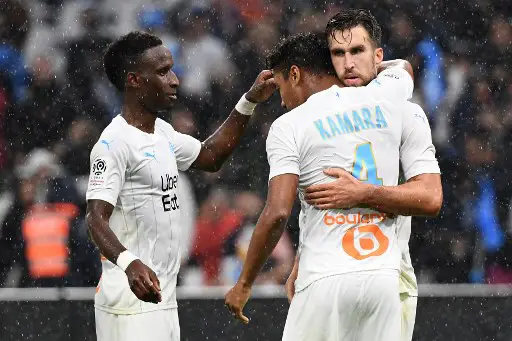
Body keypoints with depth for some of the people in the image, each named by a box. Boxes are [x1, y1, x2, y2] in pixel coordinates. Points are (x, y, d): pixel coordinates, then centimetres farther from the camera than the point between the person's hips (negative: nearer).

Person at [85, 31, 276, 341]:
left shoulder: (162, 132, 15)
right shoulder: (115, 143, -14)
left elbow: (209, 157, 31)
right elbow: (97, 217, -23)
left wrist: (249, 103, 23)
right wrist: (128, 262, -41)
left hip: (163, 300, 10)